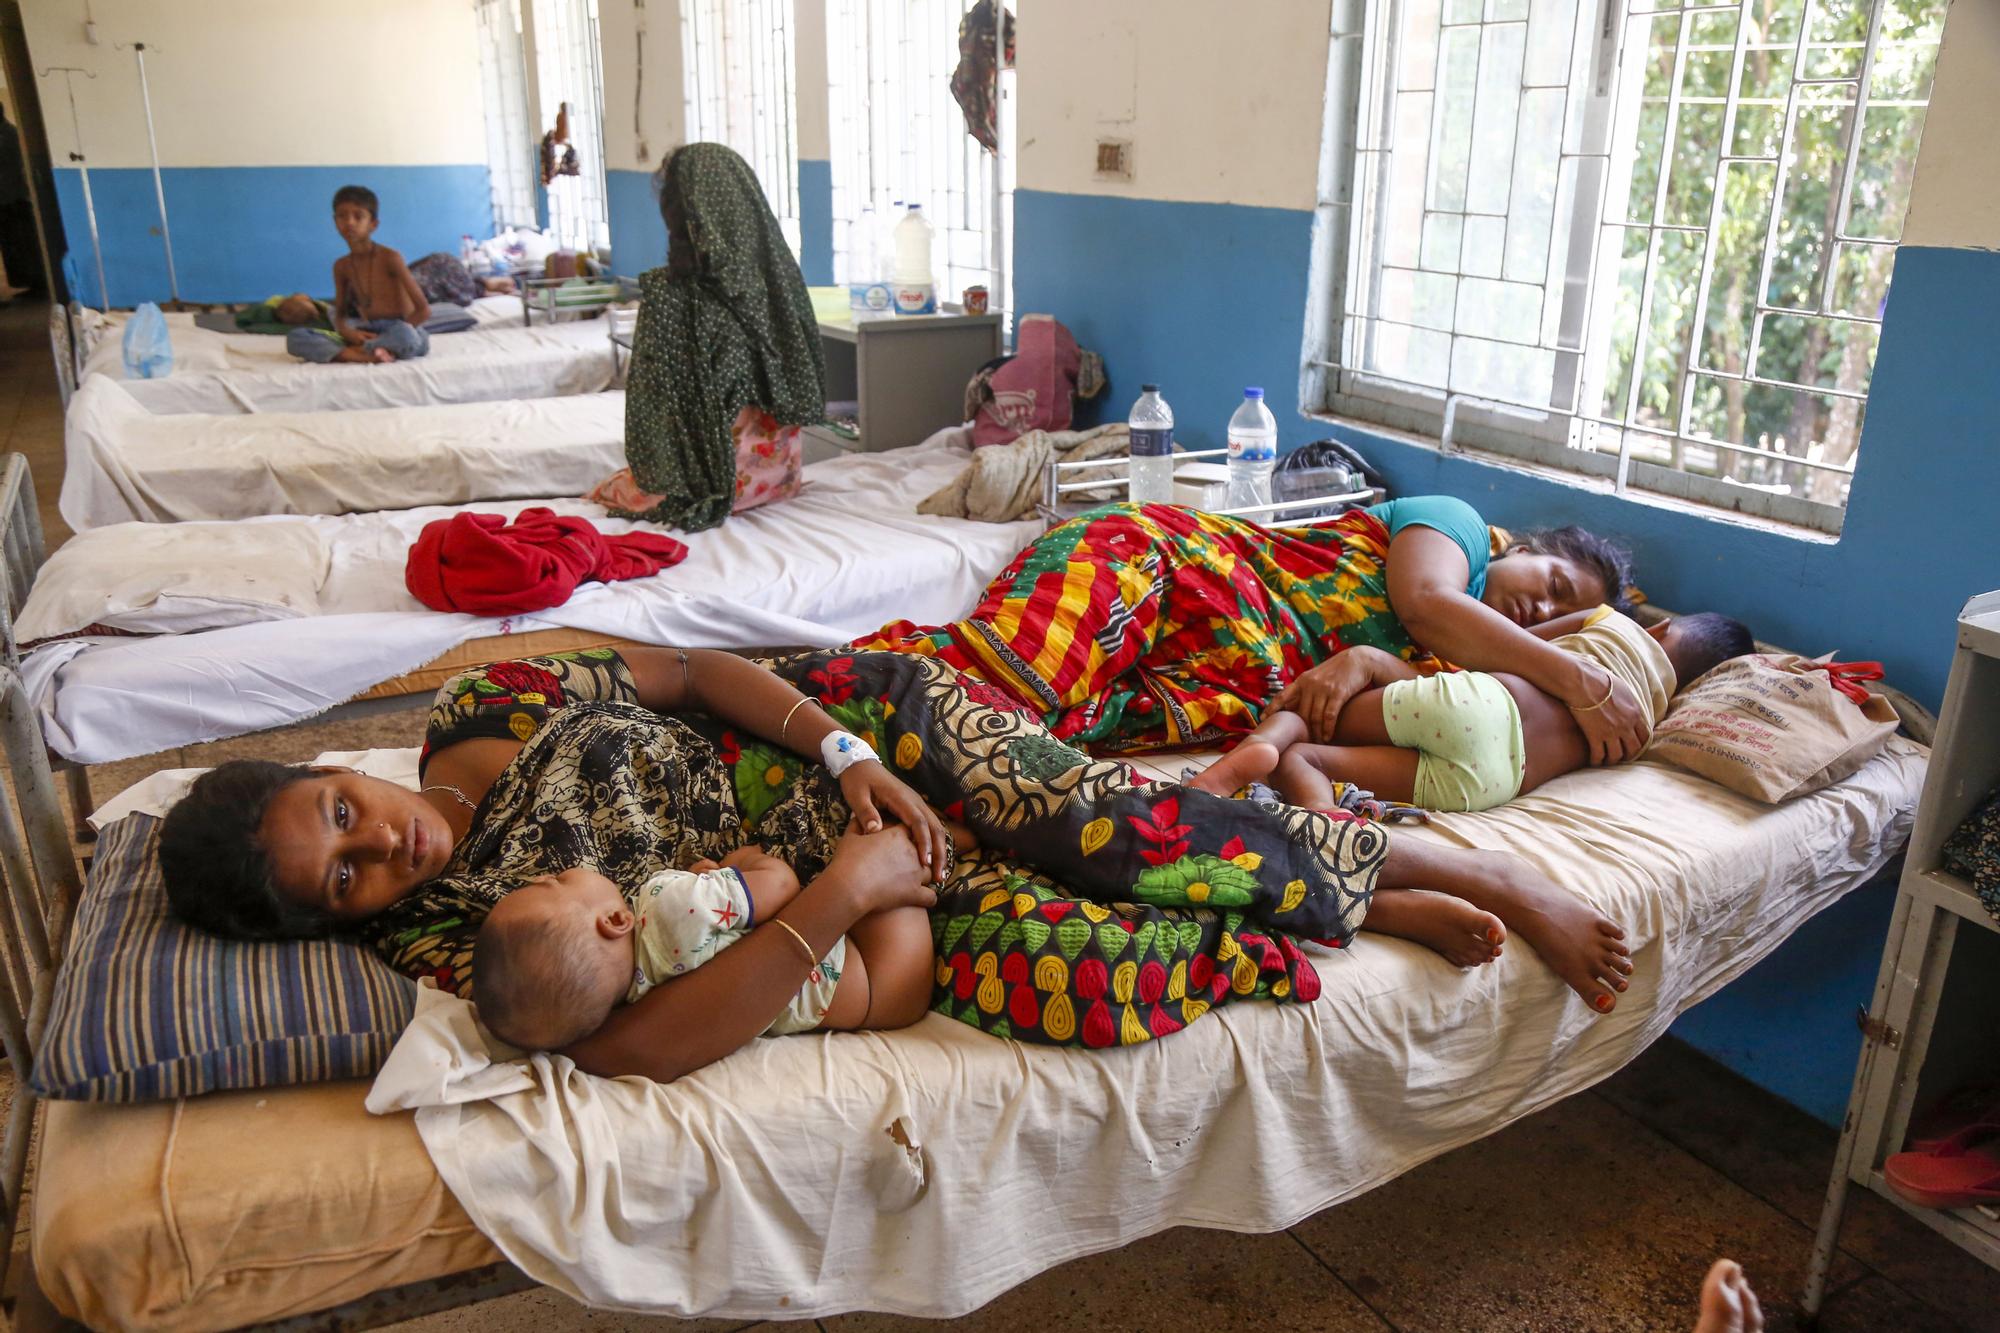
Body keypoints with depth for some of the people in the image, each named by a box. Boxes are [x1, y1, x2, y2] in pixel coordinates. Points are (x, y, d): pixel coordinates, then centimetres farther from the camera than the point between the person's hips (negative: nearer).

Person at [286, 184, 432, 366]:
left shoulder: (389, 258, -10)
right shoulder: (341, 266, 6)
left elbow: (424, 310, -13)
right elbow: (339, 315, 13)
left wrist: (397, 336, -20)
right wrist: (348, 332, -11)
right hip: (365, 334, 5)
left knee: (406, 337, -44)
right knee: (295, 338, -12)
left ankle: (349, 351, -21)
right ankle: (365, 354, -28)